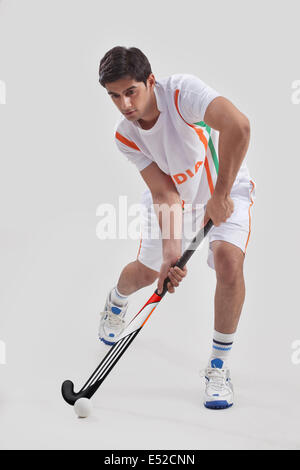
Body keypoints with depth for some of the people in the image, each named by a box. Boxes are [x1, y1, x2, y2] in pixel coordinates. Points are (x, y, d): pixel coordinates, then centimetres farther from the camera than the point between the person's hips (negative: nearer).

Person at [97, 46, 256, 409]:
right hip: (173, 193, 4)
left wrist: (220, 195, -43)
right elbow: (165, 194, -22)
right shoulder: (125, 136, -18)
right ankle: (116, 301, 53)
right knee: (146, 272, 12)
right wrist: (171, 251, -34)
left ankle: (219, 366, -9)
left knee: (228, 260, -27)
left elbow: (238, 126, -49)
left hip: (226, 191, -4)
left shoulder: (181, 90, -34)